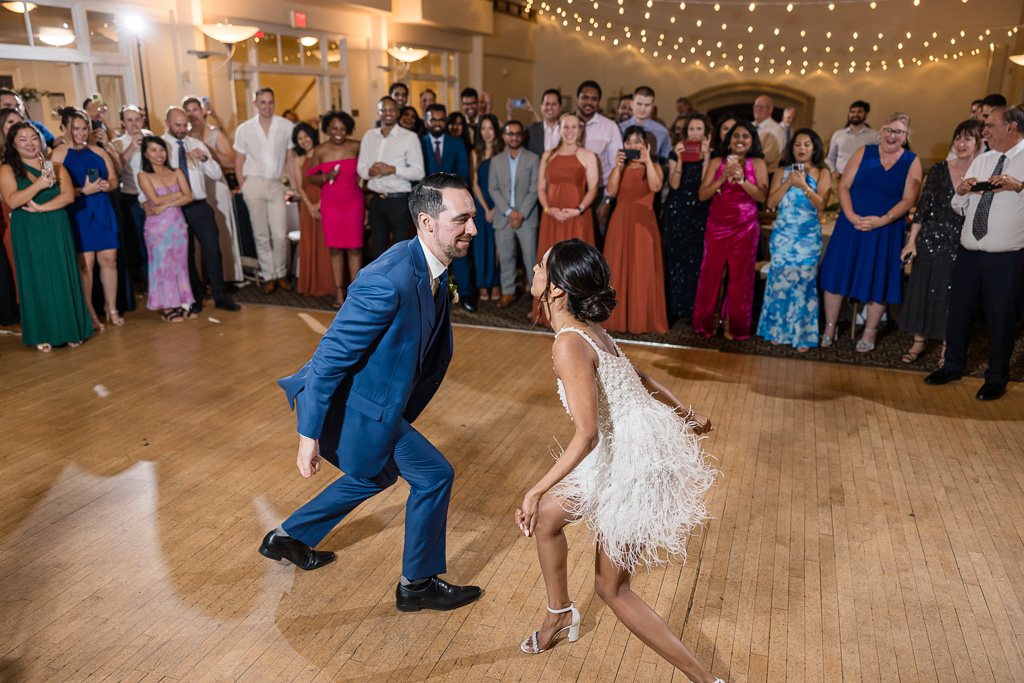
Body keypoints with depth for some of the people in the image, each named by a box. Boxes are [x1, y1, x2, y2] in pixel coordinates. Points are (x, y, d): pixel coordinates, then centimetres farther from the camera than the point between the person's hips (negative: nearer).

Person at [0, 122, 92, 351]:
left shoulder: (56, 167, 8)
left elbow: (69, 196, -5)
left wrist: (41, 208, -15)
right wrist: (39, 185, -21)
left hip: (57, 230, 2)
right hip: (28, 234, -1)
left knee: (63, 277, 3)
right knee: (37, 280, 2)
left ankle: (70, 330, 12)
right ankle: (43, 334, 8)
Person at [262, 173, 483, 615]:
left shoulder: (431, 269, 0)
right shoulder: (390, 282, -30)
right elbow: (329, 357, -26)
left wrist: (402, 417, 18)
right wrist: (309, 436, -21)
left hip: (377, 402, 10)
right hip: (348, 407, -10)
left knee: (374, 476, 29)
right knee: (434, 475, 0)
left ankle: (287, 538, 46)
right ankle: (418, 584, 21)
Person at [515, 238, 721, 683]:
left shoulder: (569, 344, -25)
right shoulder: (587, 329, 3)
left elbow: (586, 435, -30)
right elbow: (638, 377, 15)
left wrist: (536, 491, -27)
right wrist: (686, 417, 28)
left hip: (633, 465, -9)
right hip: (624, 450, 9)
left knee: (611, 587, 8)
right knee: (546, 516, 22)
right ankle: (561, 614, 44)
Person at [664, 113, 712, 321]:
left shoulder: (711, 156, 4)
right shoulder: (676, 153, 6)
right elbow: (674, 184, -6)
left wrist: (705, 156, -15)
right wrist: (680, 159, -15)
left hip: (700, 213, -1)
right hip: (677, 212, 1)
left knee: (697, 258, -1)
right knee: (676, 256, 1)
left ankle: (695, 307, 6)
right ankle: (675, 306, 8)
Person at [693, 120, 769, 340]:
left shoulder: (757, 164, 3)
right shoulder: (716, 163, 6)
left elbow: (762, 196, -8)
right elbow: (702, 194, -2)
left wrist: (741, 179, -18)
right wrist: (723, 179, -14)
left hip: (745, 228, -1)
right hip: (716, 226, 1)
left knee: (740, 276, 4)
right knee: (711, 273, 2)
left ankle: (734, 325, 16)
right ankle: (707, 322, 16)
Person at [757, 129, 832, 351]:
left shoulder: (822, 173, 5)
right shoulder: (783, 173, 10)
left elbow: (821, 205, -7)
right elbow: (770, 203, 1)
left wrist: (804, 186, -17)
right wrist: (788, 183, -9)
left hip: (808, 237, -1)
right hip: (782, 235, 2)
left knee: (804, 282, -4)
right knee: (780, 280, 0)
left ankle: (802, 336, 2)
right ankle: (777, 331, 12)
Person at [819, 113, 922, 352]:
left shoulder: (912, 162, 2)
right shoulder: (864, 153, 5)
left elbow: (908, 199, -5)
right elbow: (843, 186, -1)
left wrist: (882, 220, -19)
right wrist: (851, 215, -15)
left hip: (886, 230, -1)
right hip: (852, 224, 1)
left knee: (878, 280, 5)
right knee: (837, 273, 2)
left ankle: (869, 334, 20)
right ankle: (830, 328, 17)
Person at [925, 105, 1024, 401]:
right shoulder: (981, 161, 13)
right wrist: (961, 192, -3)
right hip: (968, 254, 6)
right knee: (958, 311, 13)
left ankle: (996, 379, 23)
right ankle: (953, 366, 32)